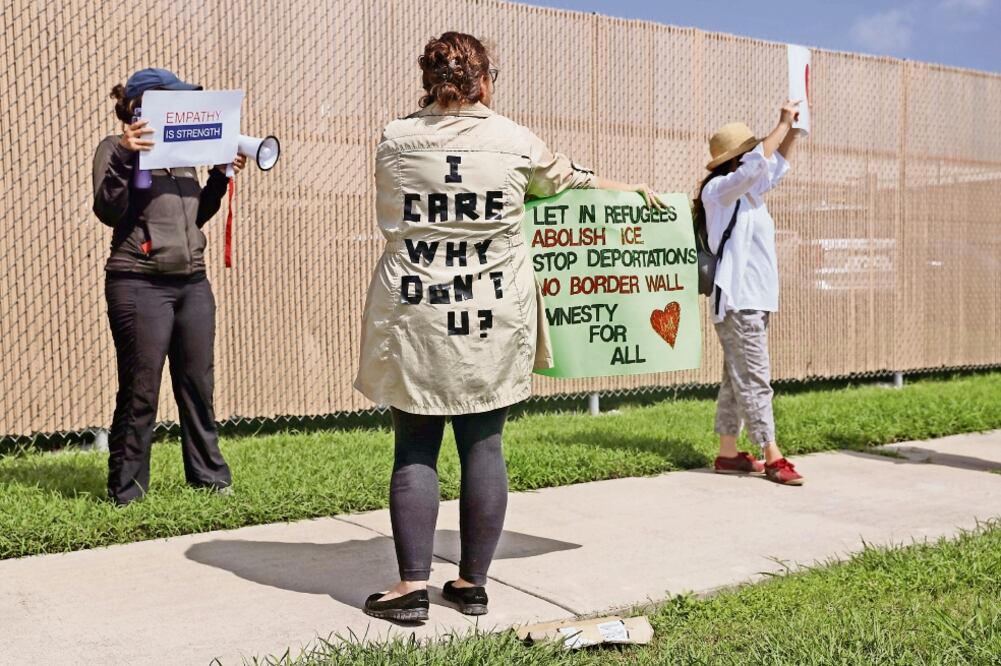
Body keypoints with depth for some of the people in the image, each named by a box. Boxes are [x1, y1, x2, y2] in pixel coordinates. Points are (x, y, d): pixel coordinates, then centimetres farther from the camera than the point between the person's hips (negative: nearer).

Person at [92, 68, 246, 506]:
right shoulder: (116, 147, -1)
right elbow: (108, 212, -12)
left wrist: (221, 176, 9)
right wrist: (123, 156, -21)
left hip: (192, 283, 6)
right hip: (138, 285, -6)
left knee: (197, 385, 10)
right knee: (140, 391, -2)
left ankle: (208, 474, 21)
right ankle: (126, 489, 9)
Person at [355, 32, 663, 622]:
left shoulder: (395, 140, 1)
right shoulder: (517, 142, 0)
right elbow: (566, 180, 19)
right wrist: (629, 187, 38)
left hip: (415, 320, 0)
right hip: (491, 322, 0)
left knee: (415, 450, 6)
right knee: (483, 446, 8)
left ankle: (413, 586, 6)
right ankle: (474, 582, 17)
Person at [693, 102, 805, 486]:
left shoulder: (747, 192, 18)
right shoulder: (719, 189, -8)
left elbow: (776, 167, 33)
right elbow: (756, 164, -23)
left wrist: (792, 132, 19)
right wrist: (783, 123, -13)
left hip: (753, 299, 10)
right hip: (737, 301, -10)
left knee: (738, 380, 9)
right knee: (754, 381, -9)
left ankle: (728, 454, 13)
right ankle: (772, 458, -8)